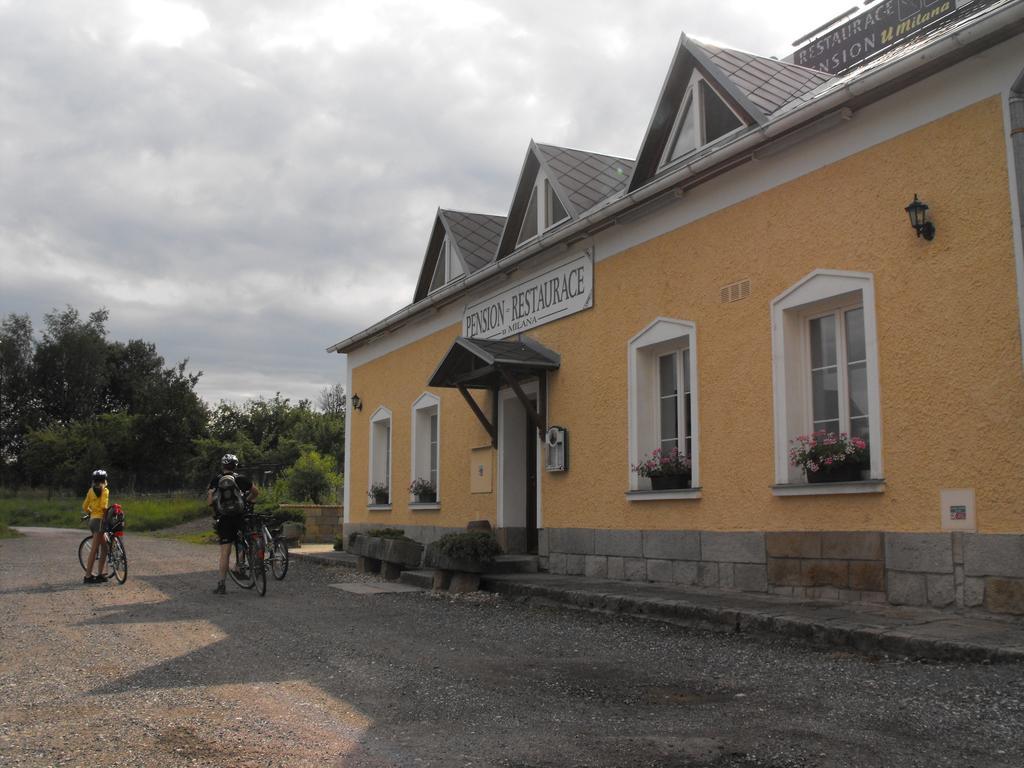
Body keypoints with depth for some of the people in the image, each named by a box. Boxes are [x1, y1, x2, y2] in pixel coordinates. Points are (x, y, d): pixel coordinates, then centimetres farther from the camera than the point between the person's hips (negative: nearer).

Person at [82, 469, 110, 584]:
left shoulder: (91, 491, 12)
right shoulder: (105, 490, -8)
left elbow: (84, 507, 12)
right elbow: (104, 506, -19)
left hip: (92, 519, 8)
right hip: (100, 520, -8)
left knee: (104, 547, 14)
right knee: (94, 550, -5)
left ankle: (101, 574, 13)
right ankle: (88, 576, -4)